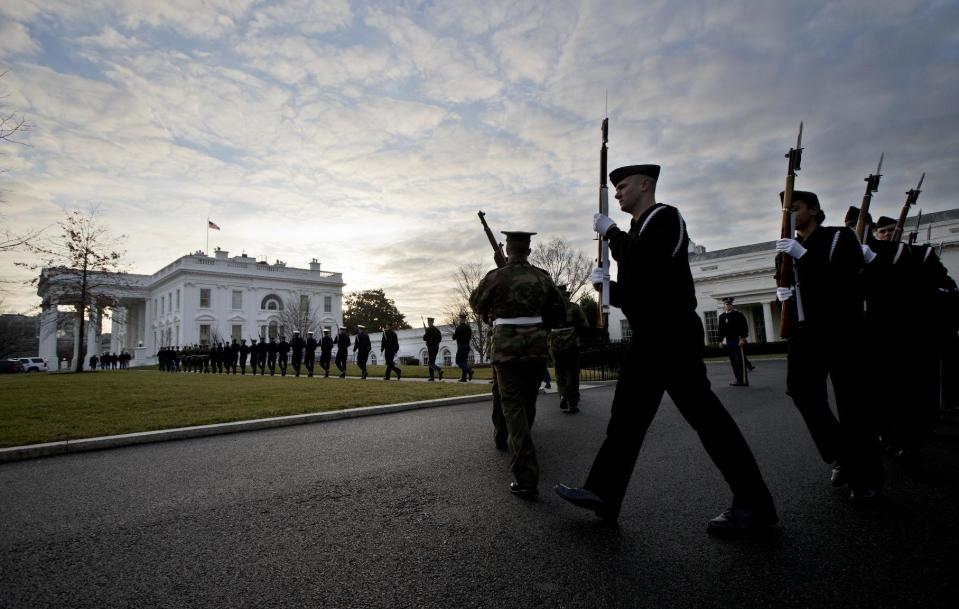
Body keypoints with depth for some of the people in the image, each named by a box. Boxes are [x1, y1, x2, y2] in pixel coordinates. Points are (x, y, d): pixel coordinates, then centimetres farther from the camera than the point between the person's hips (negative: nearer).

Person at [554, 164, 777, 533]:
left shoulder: (666, 217, -5)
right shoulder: (636, 233, 20)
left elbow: (642, 261, -25)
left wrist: (609, 231, -10)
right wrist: (605, 284, 4)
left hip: (675, 336, -9)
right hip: (649, 339, 9)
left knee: (704, 414, -4)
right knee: (626, 416, 8)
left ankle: (754, 505, 10)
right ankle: (603, 493, 15)